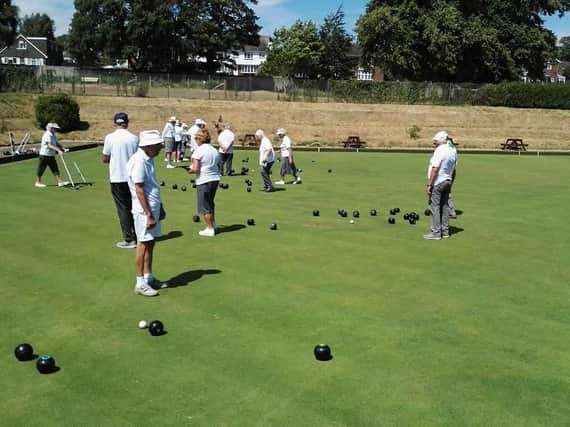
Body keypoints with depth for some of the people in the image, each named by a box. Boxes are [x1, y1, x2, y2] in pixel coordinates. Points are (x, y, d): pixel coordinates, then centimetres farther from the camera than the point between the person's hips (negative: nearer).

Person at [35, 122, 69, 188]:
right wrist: (58, 150, -38)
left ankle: (60, 182, 2)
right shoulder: (47, 135, -20)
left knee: (55, 169, 4)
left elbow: (57, 143, 12)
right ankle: (38, 182, 16)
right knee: (41, 169, 4)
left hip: (51, 155, 9)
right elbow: (49, 145, -30)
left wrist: (64, 148, -4)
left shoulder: (53, 135, 10)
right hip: (44, 155, -9)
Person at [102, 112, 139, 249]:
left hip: (117, 178, -3)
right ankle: (137, 236, 21)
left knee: (123, 209, 3)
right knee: (133, 208, 15)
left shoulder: (110, 138, -9)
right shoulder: (134, 138, -2)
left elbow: (104, 159, -2)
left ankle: (129, 240, 4)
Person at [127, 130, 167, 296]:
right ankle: (140, 283, 7)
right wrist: (149, 215, -20)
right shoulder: (138, 161, -18)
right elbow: (139, 191, -20)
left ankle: (149, 278, 24)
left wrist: (160, 208, 20)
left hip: (153, 208, 9)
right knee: (143, 245, -2)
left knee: (150, 244, 14)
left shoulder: (148, 159, 11)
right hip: (144, 210, -9)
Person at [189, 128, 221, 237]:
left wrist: (190, 170, 1)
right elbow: (218, 167, 12)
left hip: (203, 181, -7)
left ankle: (210, 229, 12)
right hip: (215, 179, 7)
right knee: (210, 203, 24)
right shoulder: (215, 151, 8)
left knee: (204, 206, 6)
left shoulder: (198, 151, -13)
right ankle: (213, 224, 33)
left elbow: (195, 169, -19)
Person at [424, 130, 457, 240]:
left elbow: (435, 169, -23)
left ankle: (436, 233, -2)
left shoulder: (440, 150, -19)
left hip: (437, 183, -9)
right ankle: (445, 231, 17)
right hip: (447, 182, 9)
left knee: (434, 207, -3)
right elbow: (453, 168, 14)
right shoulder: (453, 150, 7)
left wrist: (429, 185, -19)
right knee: (444, 206, 13)